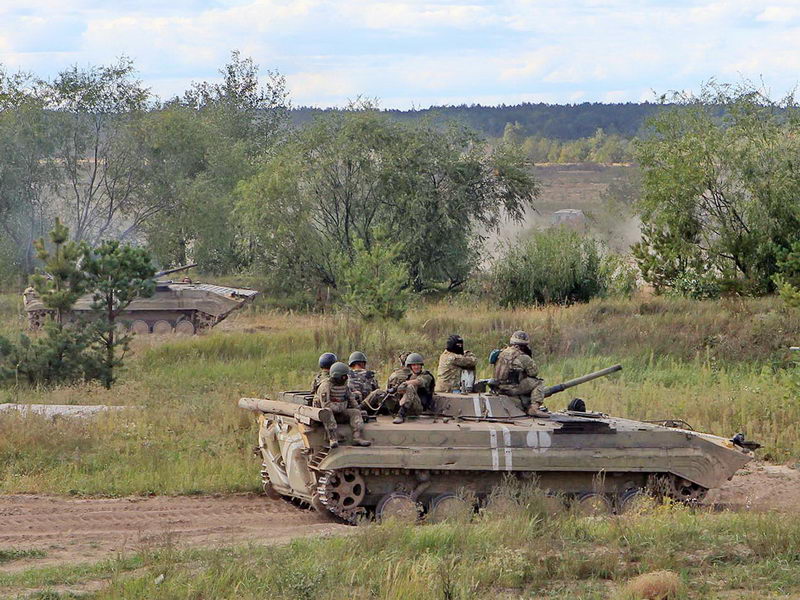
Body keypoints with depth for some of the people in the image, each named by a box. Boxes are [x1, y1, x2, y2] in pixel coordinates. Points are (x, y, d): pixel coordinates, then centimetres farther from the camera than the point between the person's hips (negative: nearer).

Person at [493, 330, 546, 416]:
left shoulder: (502, 353, 11)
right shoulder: (523, 357, -12)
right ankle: (534, 408, -6)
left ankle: (527, 407, 24)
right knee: (537, 383, 4)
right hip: (512, 389, -8)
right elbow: (534, 372, -4)